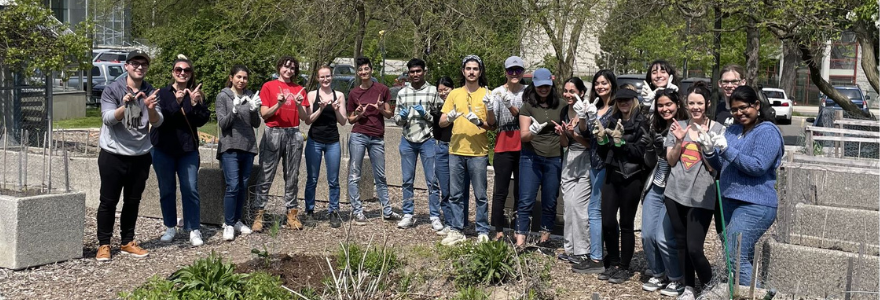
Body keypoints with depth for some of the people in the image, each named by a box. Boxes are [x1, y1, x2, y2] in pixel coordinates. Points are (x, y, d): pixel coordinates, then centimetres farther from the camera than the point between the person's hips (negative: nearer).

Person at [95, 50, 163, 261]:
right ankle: (104, 244, 9)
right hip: (113, 155, -3)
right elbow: (108, 119, -17)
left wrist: (151, 108, -30)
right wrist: (125, 106, -35)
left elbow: (157, 122, -9)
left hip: (140, 156, 3)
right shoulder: (112, 90, -5)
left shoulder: (151, 92, 3)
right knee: (109, 201, 1)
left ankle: (127, 242, 20)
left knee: (133, 201, 10)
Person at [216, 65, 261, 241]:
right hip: (230, 147, -4)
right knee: (233, 186, -12)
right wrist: (234, 110, -22)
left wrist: (254, 109, -13)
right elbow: (222, 123, -6)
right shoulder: (223, 96, -1)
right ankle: (228, 225, -4)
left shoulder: (250, 96, 8)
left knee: (243, 186, 7)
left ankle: (237, 220, 18)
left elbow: (256, 124, 6)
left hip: (248, 147, 4)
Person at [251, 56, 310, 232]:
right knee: (266, 176, -6)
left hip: (294, 134, 3)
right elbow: (264, 114, 0)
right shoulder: (268, 87, 6)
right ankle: (258, 215, -4)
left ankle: (292, 214, 10)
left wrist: (299, 105, -8)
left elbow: (304, 117, 10)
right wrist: (278, 104, -15)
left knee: (292, 176, 5)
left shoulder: (299, 90, 15)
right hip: (273, 133, -3)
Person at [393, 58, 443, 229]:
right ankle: (408, 215, 17)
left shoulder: (433, 91, 0)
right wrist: (402, 117, -8)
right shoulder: (402, 93, 10)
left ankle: (435, 216, 6)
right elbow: (396, 118, 13)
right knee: (407, 180, 8)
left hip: (427, 140, -3)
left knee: (432, 181, -1)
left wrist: (425, 114, -15)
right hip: (408, 141, 3)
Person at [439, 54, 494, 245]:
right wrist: (450, 117, -14)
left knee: (480, 195, 1)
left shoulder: (487, 94, 2)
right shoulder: (454, 94, 10)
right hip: (456, 151, 3)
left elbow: (493, 125, 0)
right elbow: (441, 122, 8)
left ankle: (483, 232, 10)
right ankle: (456, 231, 15)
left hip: (478, 152, -3)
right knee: (455, 194, 7)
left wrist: (480, 122, -19)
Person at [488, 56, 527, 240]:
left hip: (523, 147, 1)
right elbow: (492, 123, -2)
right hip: (503, 147, -1)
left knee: (521, 191, 6)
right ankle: (499, 231, 6)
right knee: (500, 191, 1)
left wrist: (510, 105, -21)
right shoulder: (497, 92, 2)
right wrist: (488, 107, -21)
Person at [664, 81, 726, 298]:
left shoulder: (718, 130, -2)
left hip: (700, 197, -4)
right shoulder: (679, 126, 8)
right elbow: (671, 161, 6)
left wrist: (703, 143, -20)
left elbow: (713, 166, -7)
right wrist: (679, 140, -10)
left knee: (694, 248, -9)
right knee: (681, 244, 9)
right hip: (676, 193, 4)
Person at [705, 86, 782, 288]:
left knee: (736, 258, -15)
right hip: (731, 201, 8)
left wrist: (727, 149, -22)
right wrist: (710, 151, -5)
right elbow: (721, 165, 16)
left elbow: (758, 167, -18)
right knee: (745, 259, 14)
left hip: (754, 206, -8)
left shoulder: (767, 132, -8)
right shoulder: (733, 130, 14)